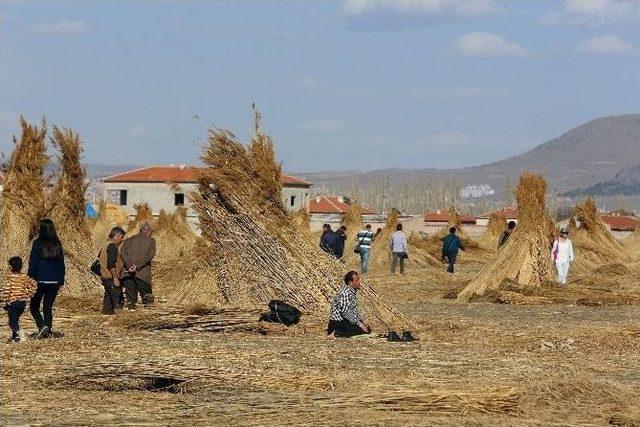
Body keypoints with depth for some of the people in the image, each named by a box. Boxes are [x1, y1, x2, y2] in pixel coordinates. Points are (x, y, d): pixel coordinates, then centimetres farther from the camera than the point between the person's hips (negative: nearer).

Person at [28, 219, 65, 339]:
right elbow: (61, 263, 10)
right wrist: (61, 280, 15)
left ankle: (42, 326, -15)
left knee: (34, 306, 7)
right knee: (48, 307, 12)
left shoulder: (38, 243, -9)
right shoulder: (57, 244, 5)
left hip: (40, 280, -4)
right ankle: (47, 332, 4)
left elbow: (32, 263, -9)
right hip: (54, 282, 4)